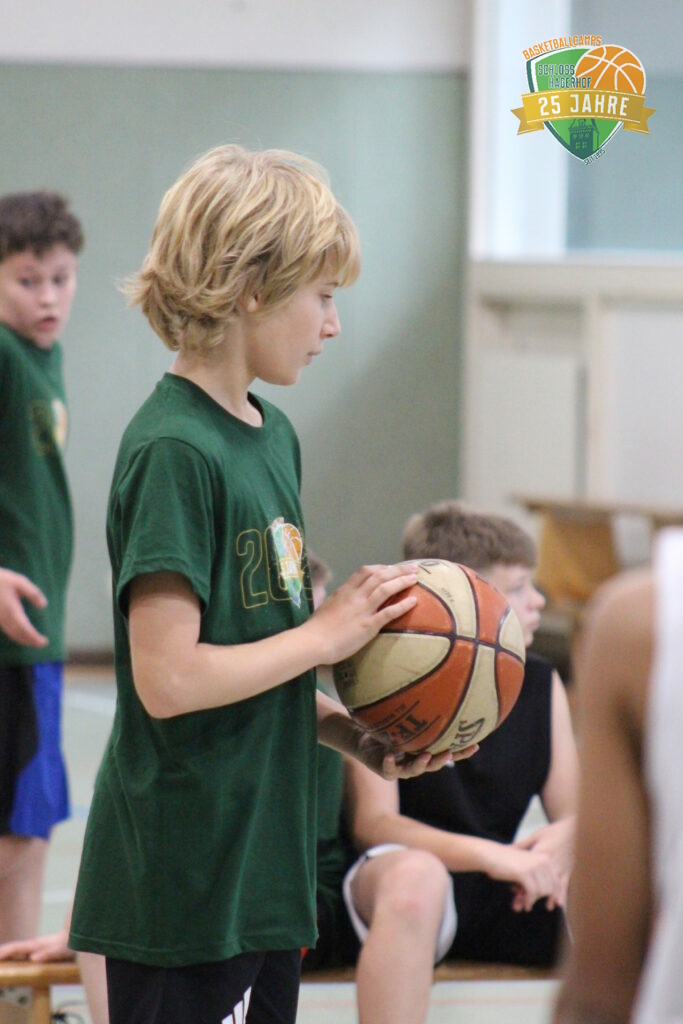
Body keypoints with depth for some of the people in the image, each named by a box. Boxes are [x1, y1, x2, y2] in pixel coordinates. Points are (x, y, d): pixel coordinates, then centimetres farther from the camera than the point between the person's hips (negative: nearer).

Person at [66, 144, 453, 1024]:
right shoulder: (173, 451, -16)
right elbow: (169, 679, -22)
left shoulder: (270, 434, 12)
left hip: (261, 871, 9)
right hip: (185, 881, -9)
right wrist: (330, 632, -12)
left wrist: (353, 736, 4)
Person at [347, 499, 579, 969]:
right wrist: (488, 855, -32)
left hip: (506, 902, 6)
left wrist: (564, 836, -18)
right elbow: (372, 823, -17)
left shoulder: (542, 685, 10)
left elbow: (575, 812, 9)